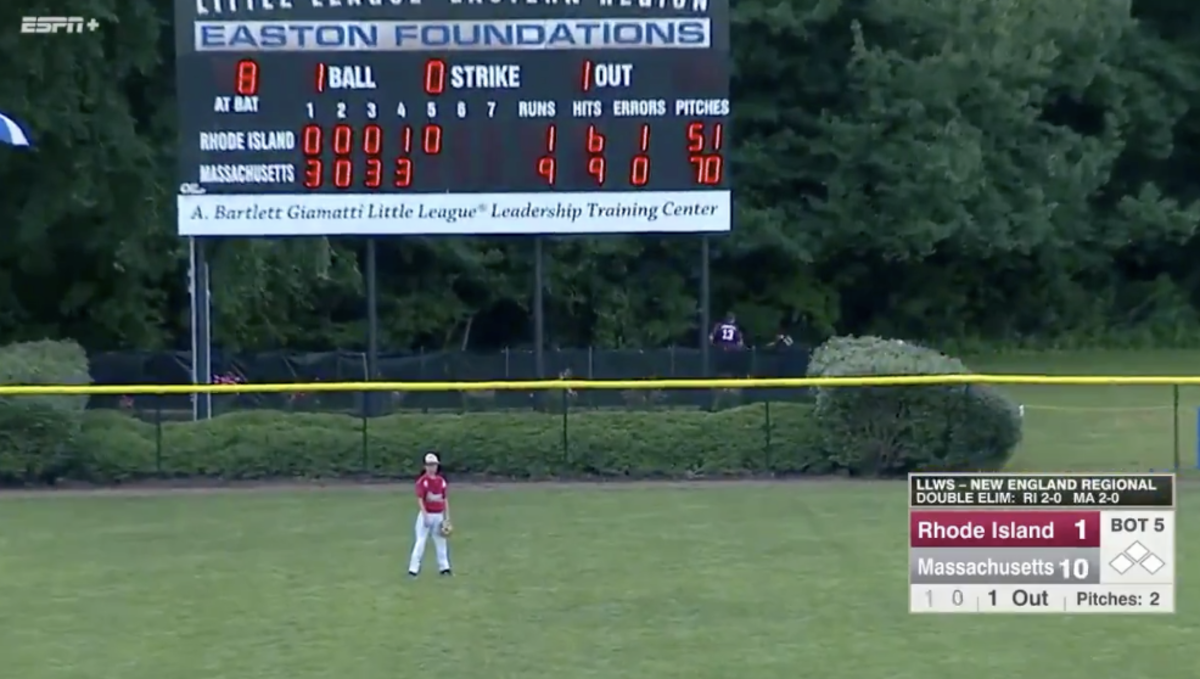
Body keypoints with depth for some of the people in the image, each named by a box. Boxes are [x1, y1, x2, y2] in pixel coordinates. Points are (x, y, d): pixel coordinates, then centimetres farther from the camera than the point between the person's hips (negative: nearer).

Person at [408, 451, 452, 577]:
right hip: (426, 515, -5)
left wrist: (447, 517, 10)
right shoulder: (422, 481, -8)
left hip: (439, 516, 5)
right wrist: (425, 516, -21)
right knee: (421, 542, -6)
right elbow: (420, 499, -13)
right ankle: (413, 569, -6)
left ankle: (444, 567, 17)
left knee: (441, 542, 10)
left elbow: (445, 499, 12)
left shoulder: (441, 481, 9)